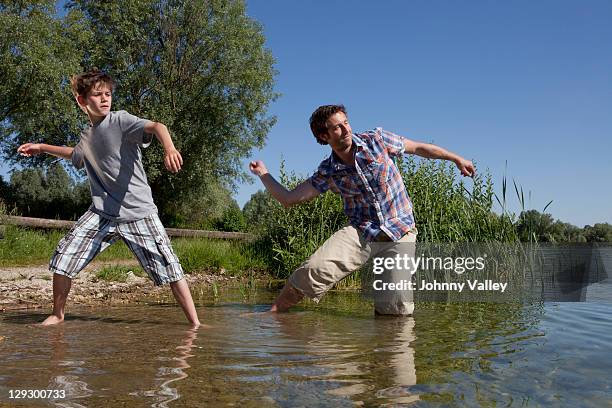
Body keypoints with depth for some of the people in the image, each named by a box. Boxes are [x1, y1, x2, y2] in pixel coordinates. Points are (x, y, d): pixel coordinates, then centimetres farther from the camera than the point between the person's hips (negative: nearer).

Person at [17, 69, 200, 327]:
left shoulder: (120, 120, -6)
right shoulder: (87, 136, 13)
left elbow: (156, 127, -27)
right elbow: (75, 155, 39)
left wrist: (169, 149, -47)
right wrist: (42, 148, 37)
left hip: (138, 212, -5)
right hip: (102, 212, 6)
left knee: (169, 268, -10)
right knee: (63, 258, 0)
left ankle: (195, 323, -2)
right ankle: (57, 315, 21)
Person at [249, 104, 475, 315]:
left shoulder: (376, 139, -1)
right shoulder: (328, 171, 2)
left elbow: (419, 147, 12)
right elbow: (289, 198, 3)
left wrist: (457, 159, 14)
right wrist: (262, 174, -1)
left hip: (401, 232, 0)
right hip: (361, 231, 1)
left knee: (396, 308, -15)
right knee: (315, 268, -24)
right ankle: (273, 312, -7)